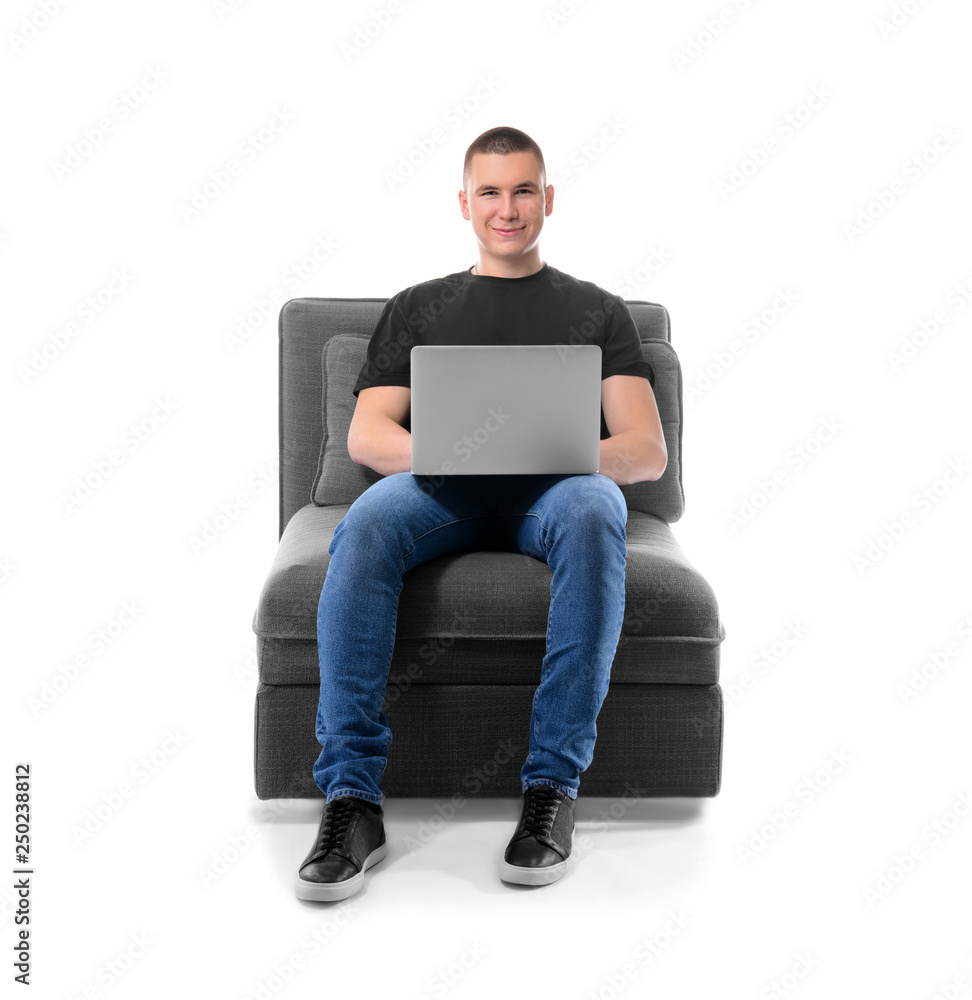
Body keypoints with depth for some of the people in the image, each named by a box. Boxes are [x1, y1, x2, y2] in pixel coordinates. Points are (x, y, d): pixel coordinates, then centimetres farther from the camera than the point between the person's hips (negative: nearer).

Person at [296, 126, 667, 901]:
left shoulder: (597, 310, 24)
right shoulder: (419, 307, 26)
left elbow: (649, 452, 10)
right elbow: (366, 435, 11)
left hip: (558, 490, 0)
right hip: (445, 490, 1)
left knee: (594, 510, -38)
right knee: (364, 526, -34)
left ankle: (554, 785, -33)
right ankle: (353, 796, -32)